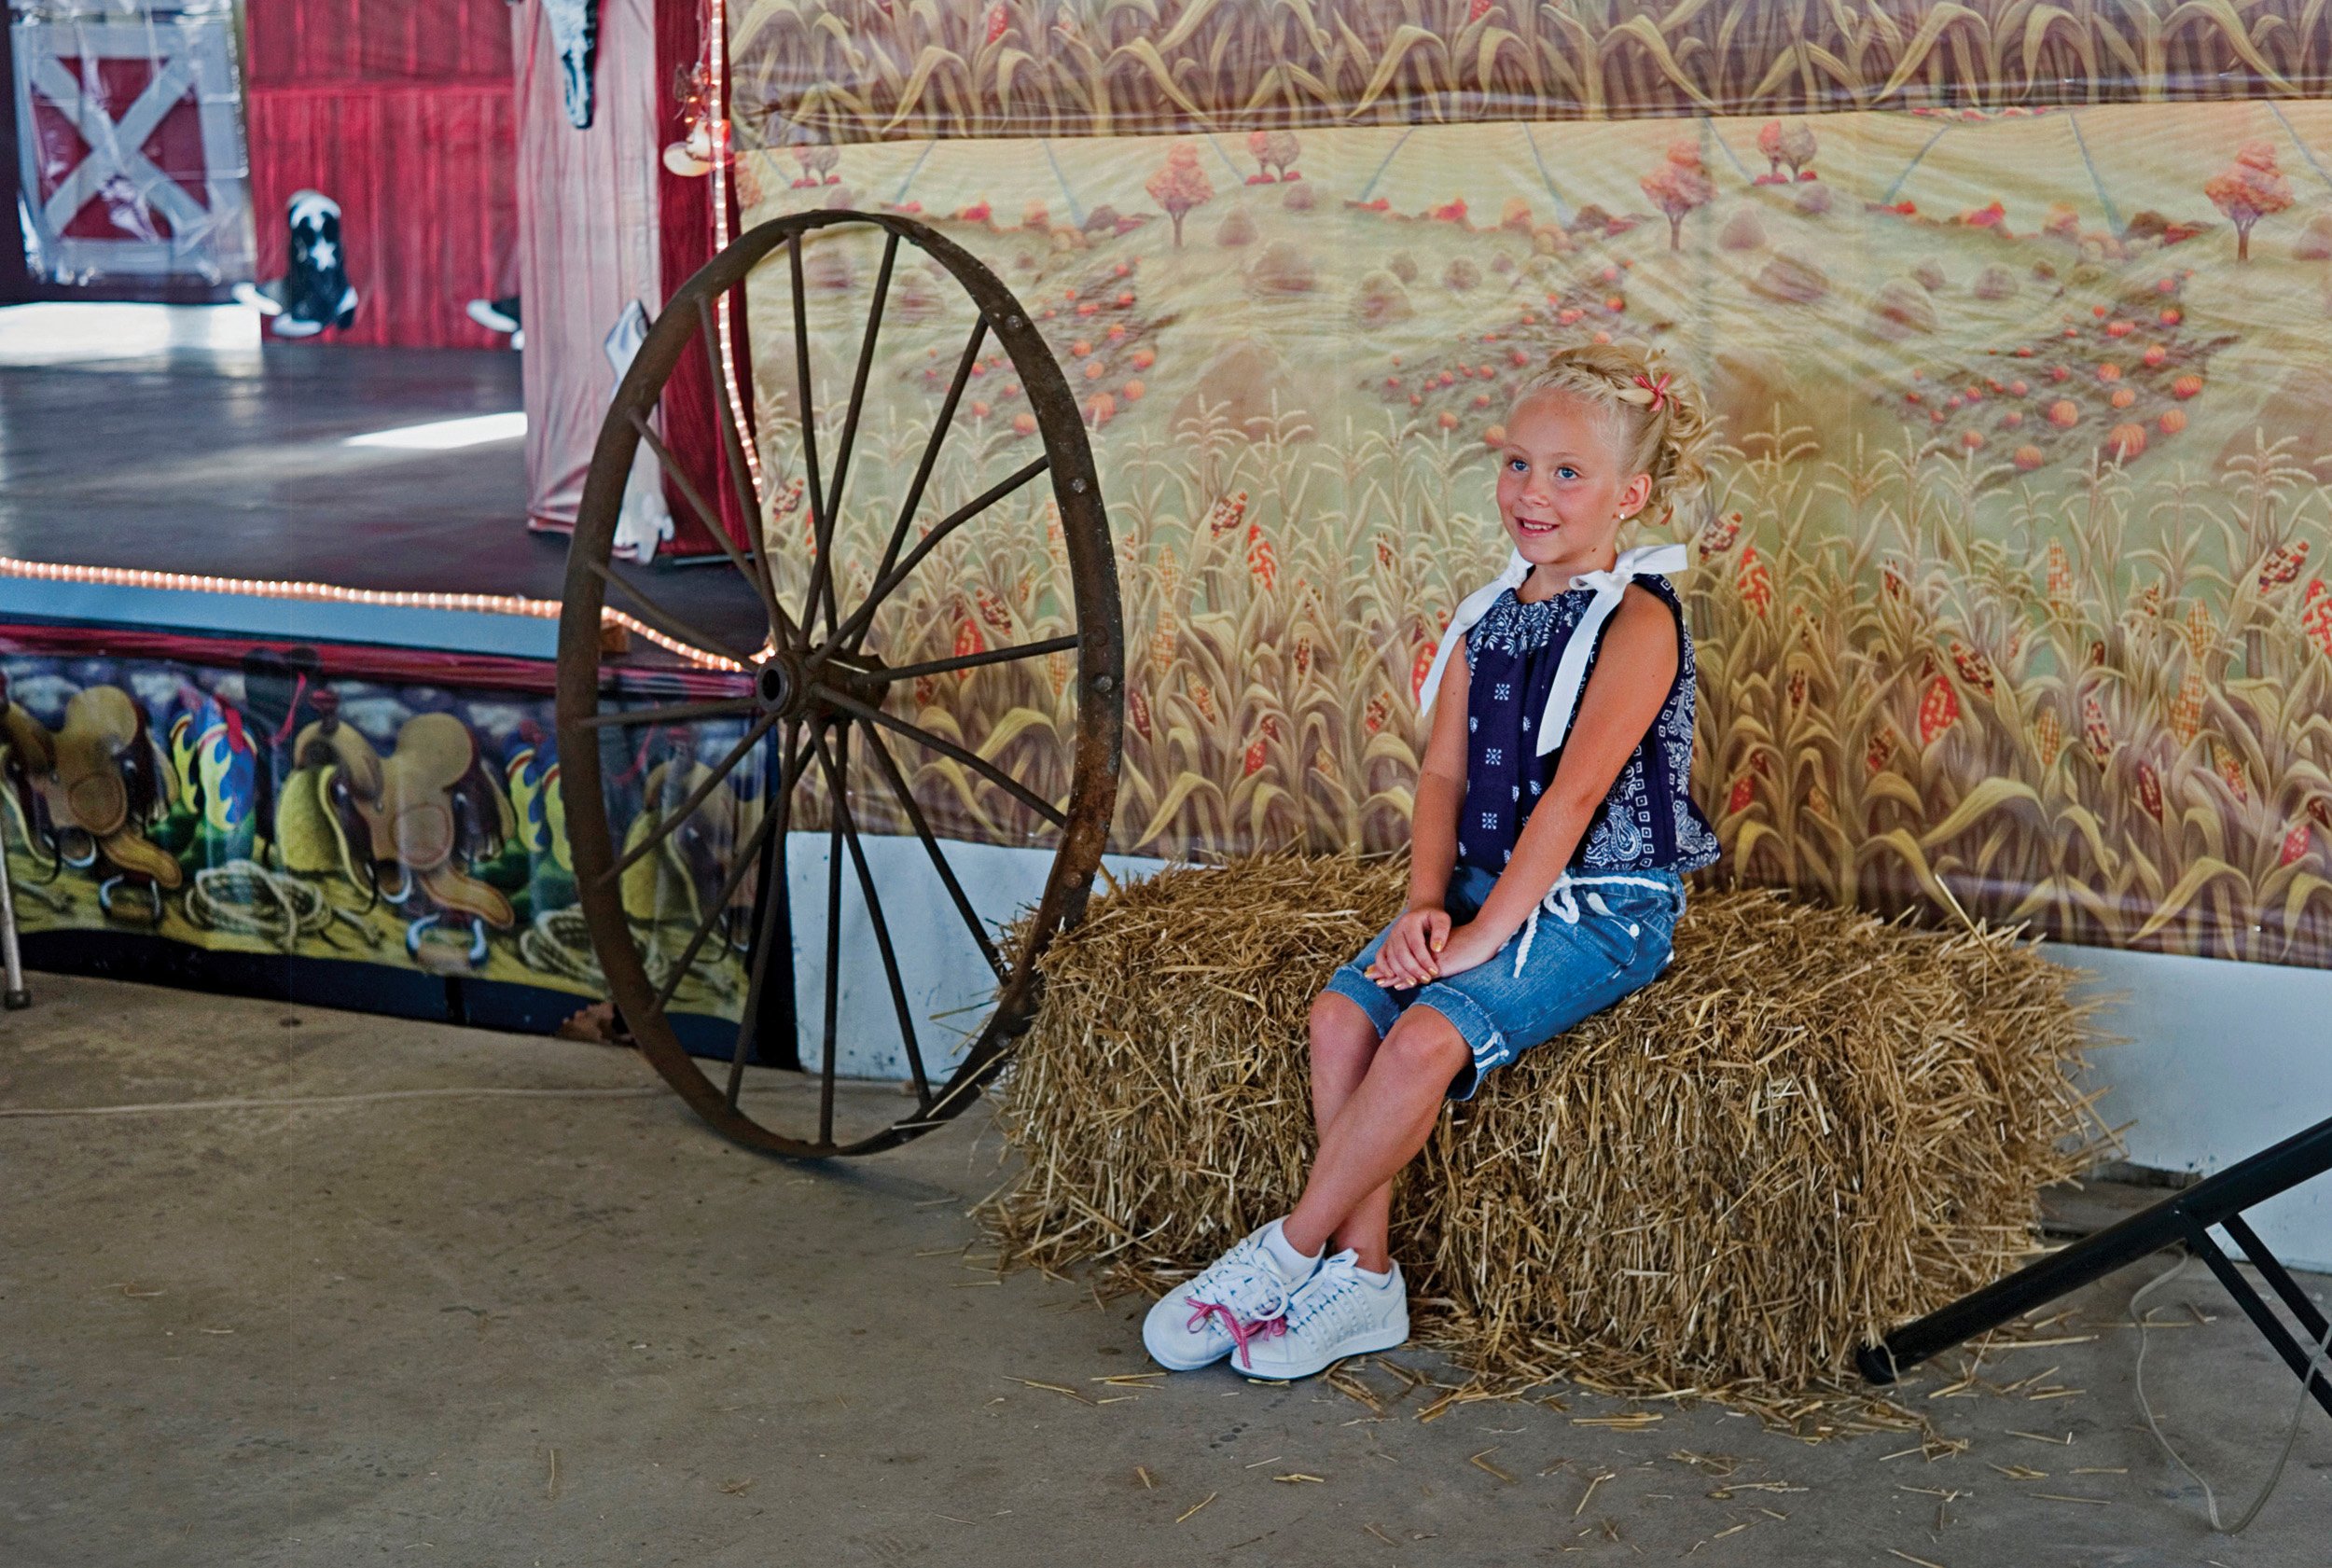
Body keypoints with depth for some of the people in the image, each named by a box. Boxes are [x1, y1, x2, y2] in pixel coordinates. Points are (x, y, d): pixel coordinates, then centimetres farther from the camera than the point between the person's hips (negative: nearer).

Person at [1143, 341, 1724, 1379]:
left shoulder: (1637, 621, -12)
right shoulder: (1486, 615, 11)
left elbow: (1572, 795, -19)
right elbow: (1443, 776, 7)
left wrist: (1482, 934, -22)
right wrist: (1427, 906, -9)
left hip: (1603, 910, -7)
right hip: (1488, 888, 7)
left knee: (1428, 1036, -26)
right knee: (1342, 1014, -16)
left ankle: (1286, 1256, -12)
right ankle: (1362, 1275, -9)